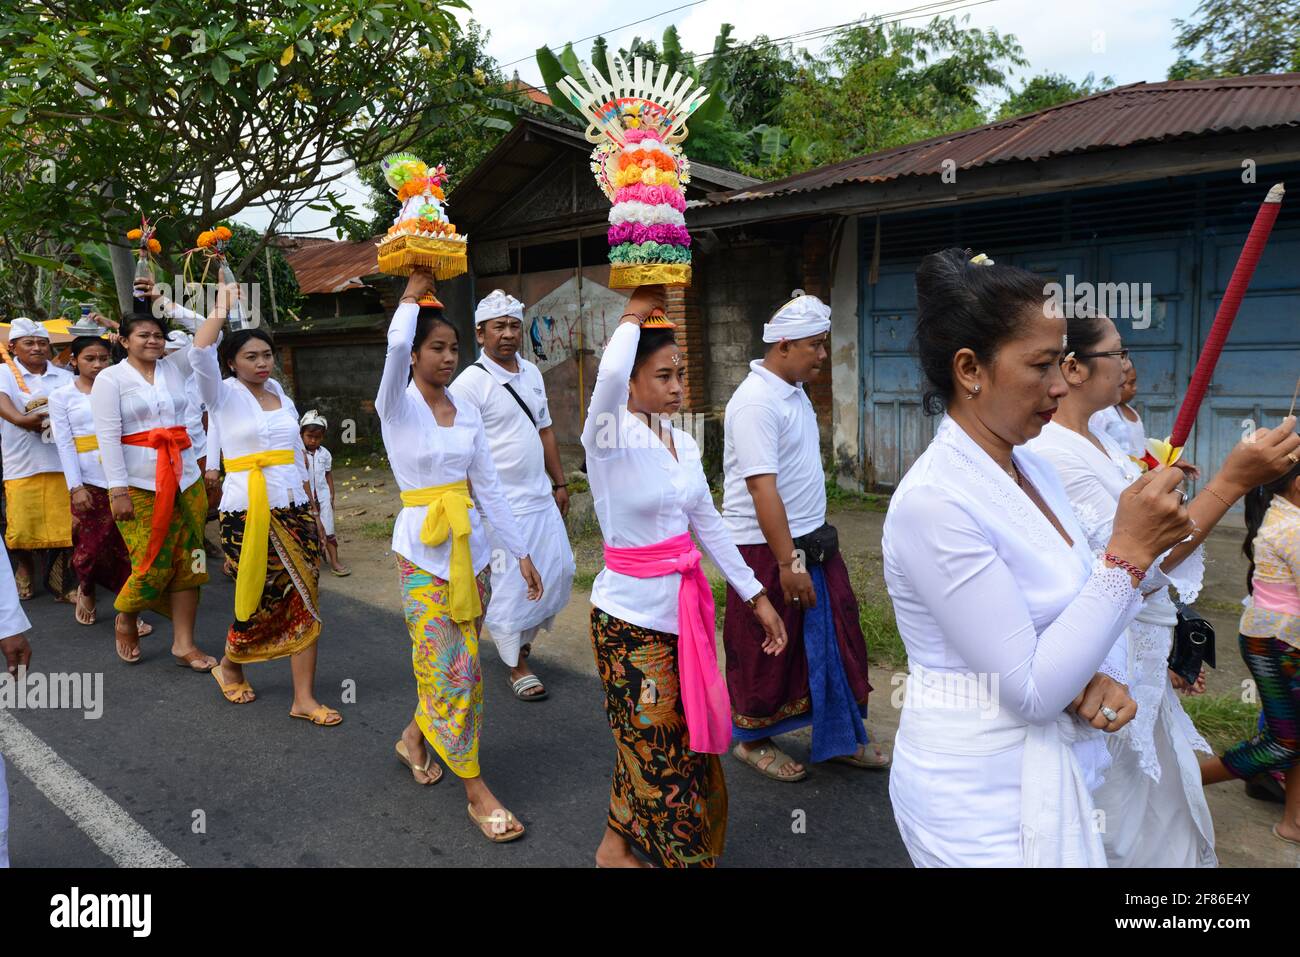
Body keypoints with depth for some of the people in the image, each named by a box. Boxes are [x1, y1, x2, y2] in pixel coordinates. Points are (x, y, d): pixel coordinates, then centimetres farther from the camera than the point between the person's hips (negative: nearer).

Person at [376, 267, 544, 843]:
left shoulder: (467, 414, 7)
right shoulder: (397, 406, -7)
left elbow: (489, 487, 7)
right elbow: (396, 347, -28)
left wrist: (521, 551, 5)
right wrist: (413, 294, -12)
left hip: (470, 546, 5)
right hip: (422, 550, -5)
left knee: (451, 667, 12)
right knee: (452, 667, -4)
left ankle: (414, 737, 39)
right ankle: (477, 793, 7)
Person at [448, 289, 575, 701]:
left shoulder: (531, 373, 10)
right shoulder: (470, 383, -13)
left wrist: (559, 483, 17)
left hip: (541, 498, 7)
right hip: (502, 506, -7)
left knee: (560, 570, 12)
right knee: (509, 586, 2)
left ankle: (523, 634, 36)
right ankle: (518, 665, 19)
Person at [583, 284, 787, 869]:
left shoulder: (683, 443, 6)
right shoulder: (610, 437, -15)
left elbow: (708, 523, 12)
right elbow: (609, 374, -38)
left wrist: (756, 595, 12)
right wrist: (635, 315, -20)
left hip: (685, 607, 7)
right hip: (632, 616, -7)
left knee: (688, 742, 18)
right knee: (658, 751, 6)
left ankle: (616, 843, 39)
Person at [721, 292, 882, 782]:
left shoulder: (793, 391, 10)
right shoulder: (756, 402, -20)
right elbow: (763, 489, -25)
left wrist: (807, 548, 18)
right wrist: (788, 563, -25)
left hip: (810, 539, 9)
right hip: (767, 548, -9)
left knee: (834, 639, 14)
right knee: (767, 651, 6)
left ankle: (841, 738, 28)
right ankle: (753, 741, 26)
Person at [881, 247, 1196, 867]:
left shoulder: (1033, 469, 0)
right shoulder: (934, 501, -26)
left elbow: (1055, 618, 11)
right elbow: (1030, 692, -23)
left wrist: (1090, 679, -10)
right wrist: (1129, 553, -24)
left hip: (1051, 764, 8)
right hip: (978, 790, -7)